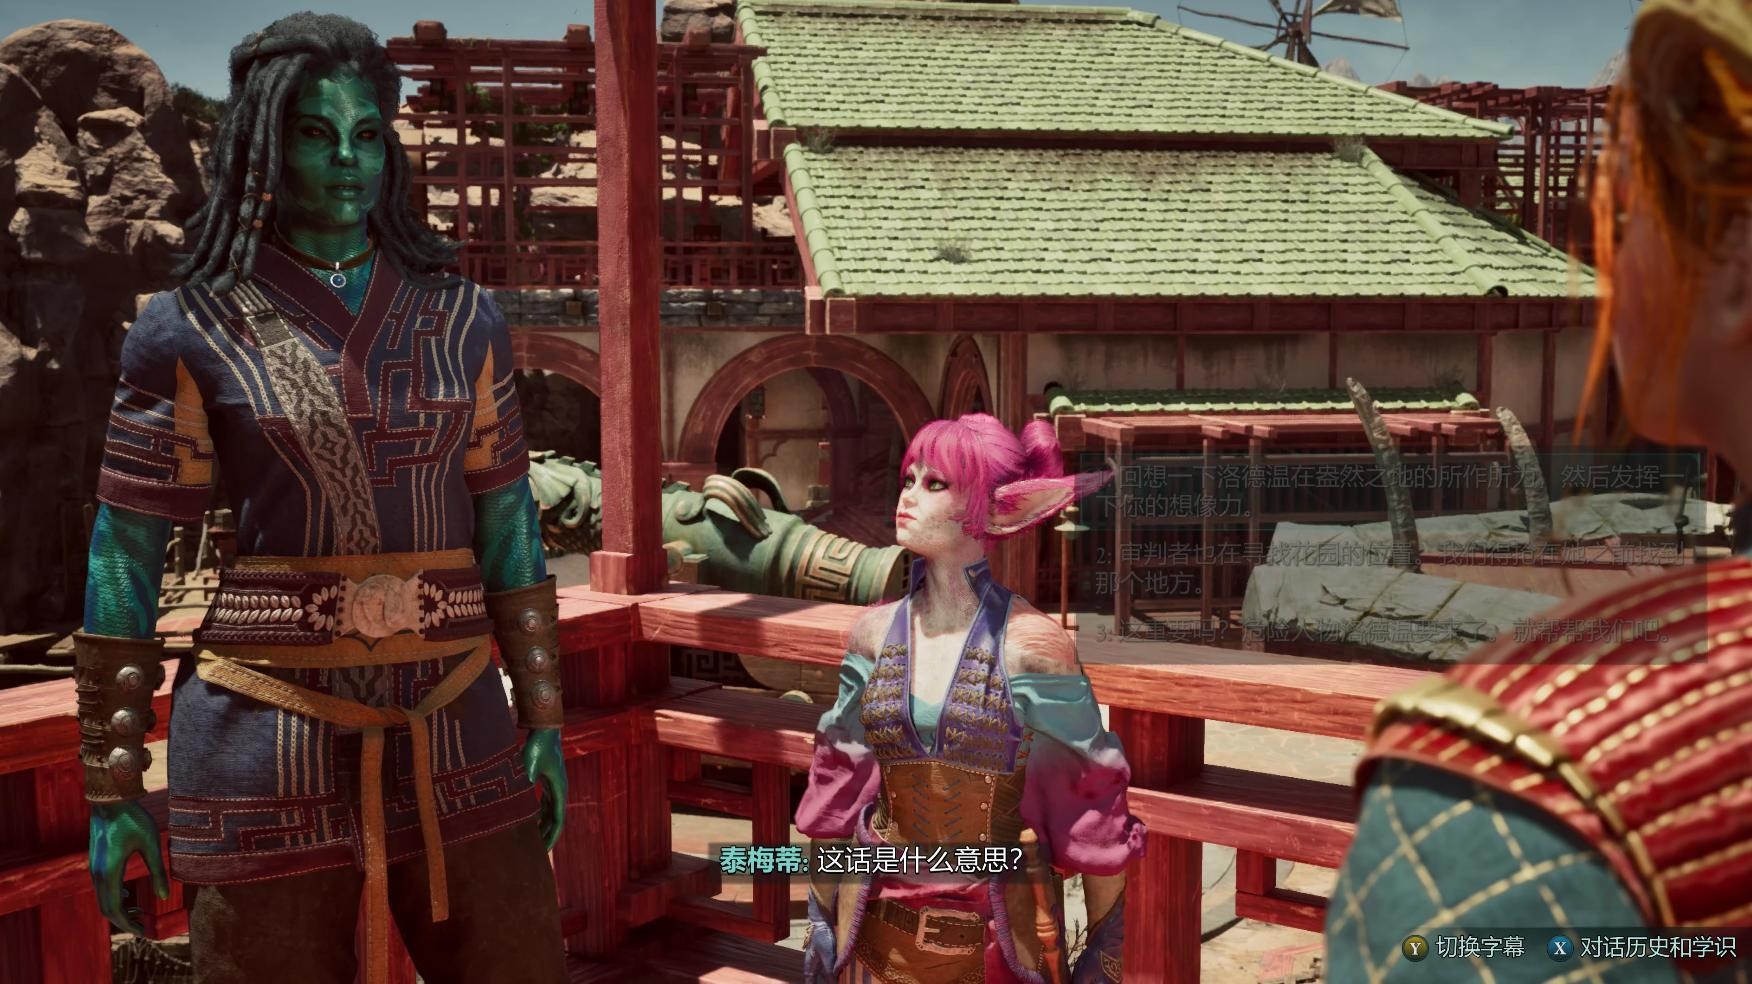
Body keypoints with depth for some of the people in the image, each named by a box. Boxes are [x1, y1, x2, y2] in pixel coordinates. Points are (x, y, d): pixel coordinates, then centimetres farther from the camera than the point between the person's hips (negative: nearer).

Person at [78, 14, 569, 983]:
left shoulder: (462, 320, 7)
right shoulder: (187, 330, -2)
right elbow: (123, 560, 0)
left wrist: (543, 716, 8)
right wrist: (112, 784, 0)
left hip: (455, 743, 3)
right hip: (267, 753, -2)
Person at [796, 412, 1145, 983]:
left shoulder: (1032, 644, -13)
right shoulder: (875, 632, -1)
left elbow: (1091, 808, -7)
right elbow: (839, 788, 7)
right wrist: (822, 921, 10)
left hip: (999, 935, -3)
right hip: (883, 930, 3)